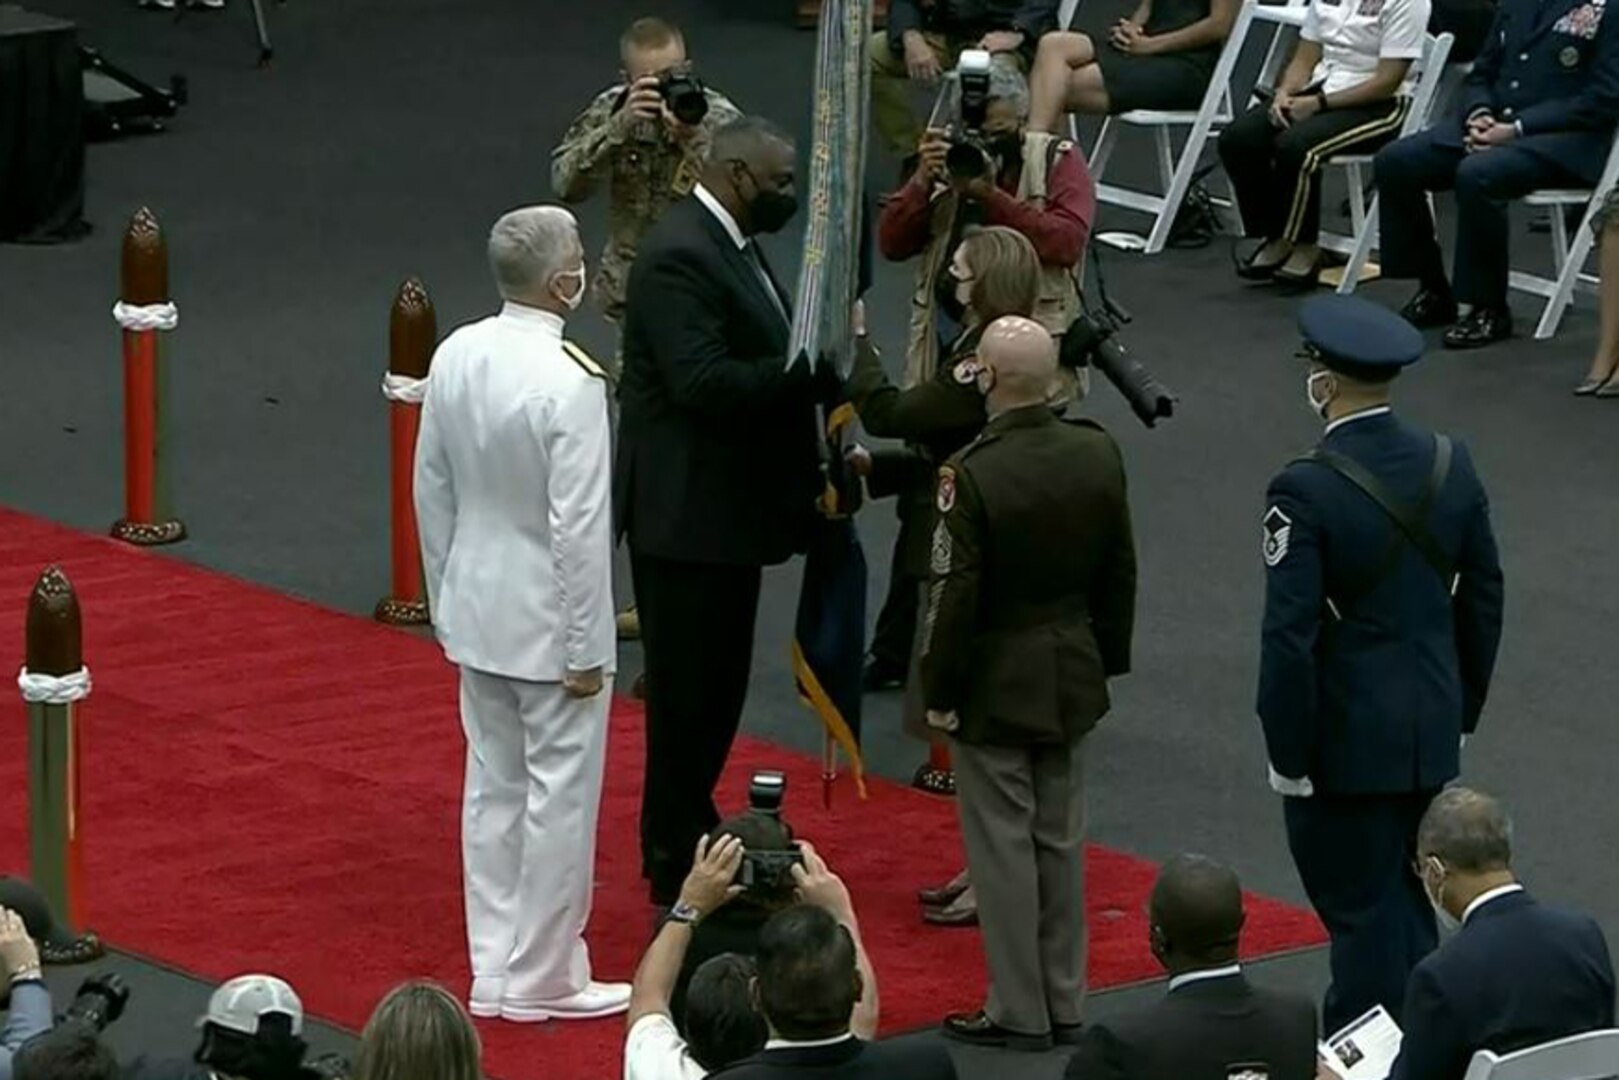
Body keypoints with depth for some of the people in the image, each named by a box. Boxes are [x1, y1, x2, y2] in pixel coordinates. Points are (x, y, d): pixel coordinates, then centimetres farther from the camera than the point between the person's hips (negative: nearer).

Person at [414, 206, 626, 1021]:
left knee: (493, 790, 16)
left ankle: (494, 971, 23)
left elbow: (433, 492, 7)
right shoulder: (570, 381, -24)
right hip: (549, 623, -7)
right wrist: (587, 648, -13)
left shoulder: (456, 357, -2)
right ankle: (542, 978, 13)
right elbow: (579, 526, -22)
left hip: (478, 611, 7)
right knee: (560, 798, 5)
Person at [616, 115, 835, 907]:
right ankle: (676, 872, 4)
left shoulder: (727, 246, 12)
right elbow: (704, 381, -28)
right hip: (687, 515, -10)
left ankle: (690, 837, 30)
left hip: (727, 508, 10)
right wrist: (814, 371, -26)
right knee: (688, 694, -3)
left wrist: (817, 365, 1)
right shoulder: (679, 257, -20)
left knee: (717, 690, 18)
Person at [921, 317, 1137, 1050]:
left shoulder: (972, 474, -23)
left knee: (1003, 846, 3)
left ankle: (1018, 1012, 8)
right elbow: (1119, 573, 6)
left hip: (995, 686, -6)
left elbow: (954, 596, -18)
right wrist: (1107, 657, 17)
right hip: (1072, 678, 6)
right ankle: (1064, 1002, 22)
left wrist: (938, 692, -8)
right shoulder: (1098, 454, -4)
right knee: (1060, 839, 15)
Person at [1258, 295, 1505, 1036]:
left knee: (1362, 913, 4)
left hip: (1345, 739, -6)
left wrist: (1287, 754, -11)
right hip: (1431, 734, 6)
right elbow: (1482, 603, 6)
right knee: (1409, 901, 20)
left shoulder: (1306, 492, -21)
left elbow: (1289, 636, -21)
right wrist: (1462, 711, 18)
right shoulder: (1450, 466, -2)